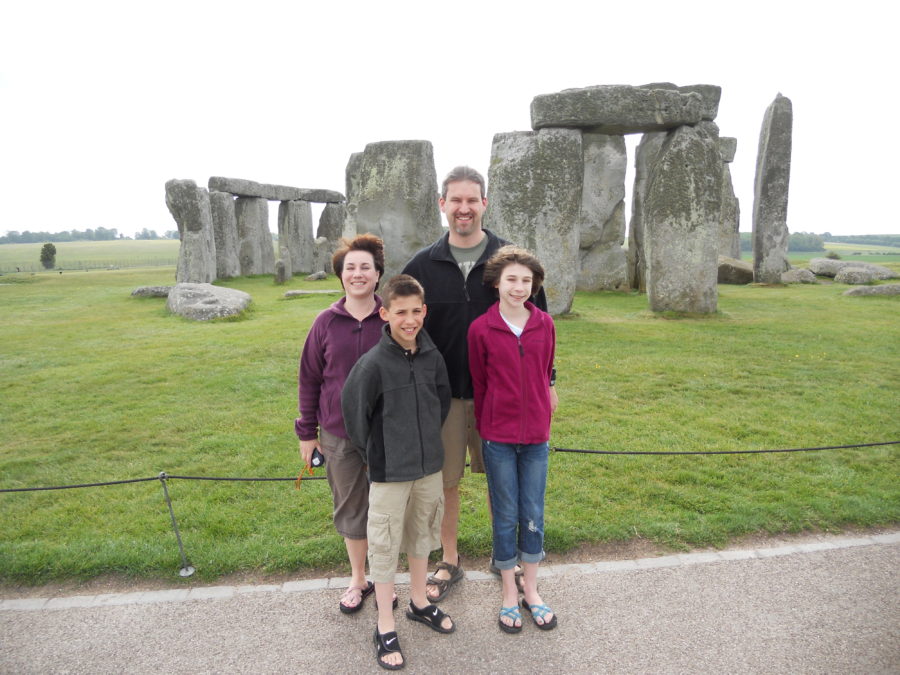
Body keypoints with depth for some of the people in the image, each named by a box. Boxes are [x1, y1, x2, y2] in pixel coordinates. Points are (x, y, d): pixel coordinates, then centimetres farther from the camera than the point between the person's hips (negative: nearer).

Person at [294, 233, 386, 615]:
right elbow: (310, 379, 3)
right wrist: (307, 432, 5)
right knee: (349, 508, 16)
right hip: (339, 436, 2)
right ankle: (358, 579, 38)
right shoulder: (326, 323, -4)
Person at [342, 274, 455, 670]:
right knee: (385, 545, 8)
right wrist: (371, 451, -1)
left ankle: (419, 603, 43)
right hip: (389, 472, -5)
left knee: (422, 535, 21)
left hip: (429, 465, 5)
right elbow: (353, 409, -10)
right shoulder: (374, 363, -19)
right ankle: (385, 628, 25)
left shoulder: (432, 355, -5)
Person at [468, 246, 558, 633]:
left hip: (536, 436, 2)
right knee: (506, 517, 10)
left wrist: (543, 420, 10)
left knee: (533, 516, 13)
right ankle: (509, 594, 29)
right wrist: (486, 427, 7)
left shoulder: (544, 325, -1)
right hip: (498, 438, -2)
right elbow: (478, 384, 1)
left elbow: (545, 375, 9)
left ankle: (531, 589, 32)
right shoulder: (481, 329, -8)